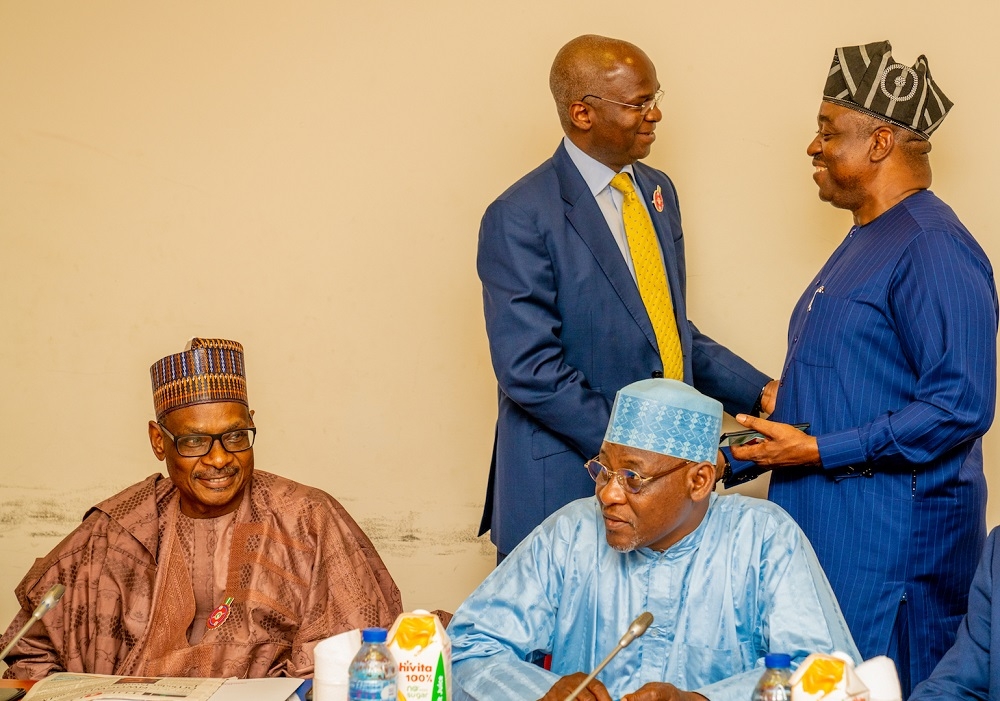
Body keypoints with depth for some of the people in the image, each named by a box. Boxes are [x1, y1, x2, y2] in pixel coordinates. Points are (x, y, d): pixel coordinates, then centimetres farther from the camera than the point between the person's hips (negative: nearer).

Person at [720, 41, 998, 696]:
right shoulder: (864, 242, 15)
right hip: (825, 521, 9)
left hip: (891, 539, -9)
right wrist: (731, 462, 15)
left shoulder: (933, 249, -16)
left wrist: (819, 451, -21)